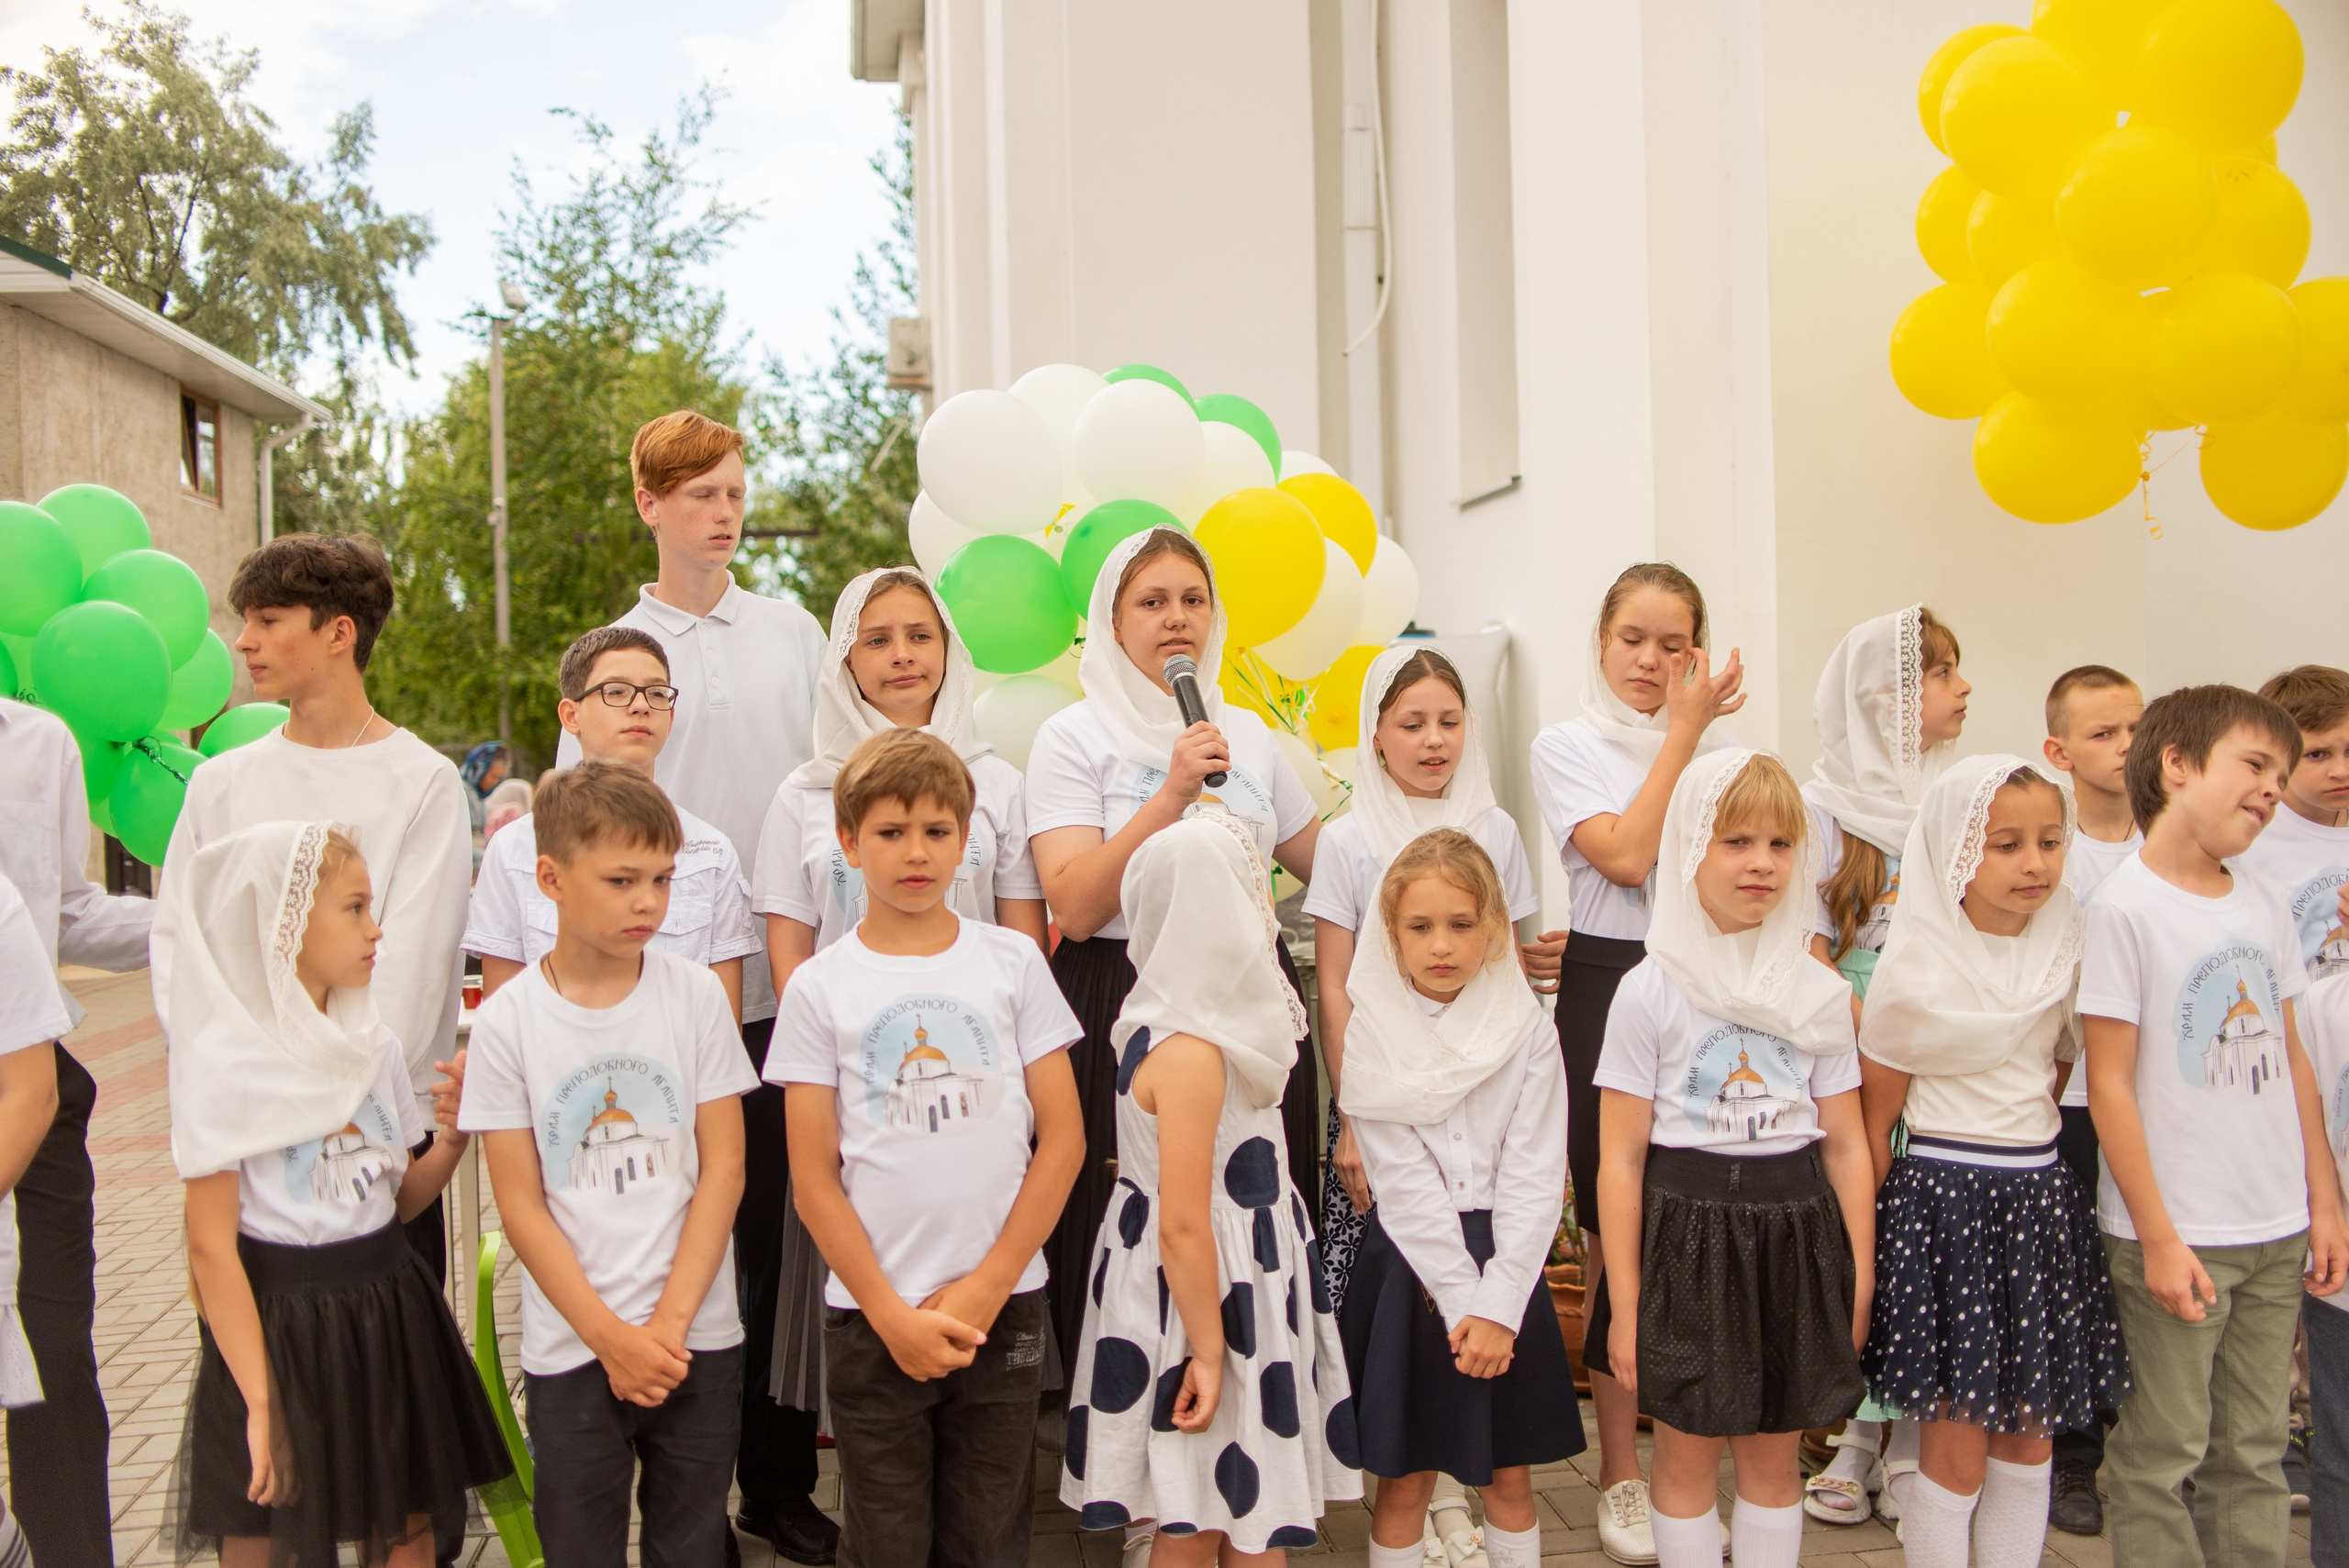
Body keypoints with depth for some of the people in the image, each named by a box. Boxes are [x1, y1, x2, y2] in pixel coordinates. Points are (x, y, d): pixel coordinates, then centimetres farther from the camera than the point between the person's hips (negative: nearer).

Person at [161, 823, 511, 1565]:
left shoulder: (373, 1044, 4)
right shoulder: (224, 1063, -13)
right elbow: (212, 1247, -15)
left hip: (389, 1316, 5)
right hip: (278, 1327, -5)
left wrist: (454, 1139, -9)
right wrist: (259, 1405, -17)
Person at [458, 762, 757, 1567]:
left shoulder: (696, 995, -3)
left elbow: (723, 1169, -3)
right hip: (570, 1348, -1)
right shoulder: (507, 1020, -5)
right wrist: (609, 1336, -9)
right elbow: (521, 1204, -4)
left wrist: (668, 1322, -9)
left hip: (697, 1338, 1)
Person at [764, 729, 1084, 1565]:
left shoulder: (1013, 961, 1)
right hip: (872, 1317, -1)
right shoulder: (819, 988, -1)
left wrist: (987, 1286, -6)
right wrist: (890, 1313, -8)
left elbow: (1063, 1137, -1)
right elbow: (813, 1180, -2)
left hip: (1003, 1306, 1)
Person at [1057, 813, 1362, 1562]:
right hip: (1194, 1298, -9)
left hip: (1229, 1286, 9)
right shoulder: (1191, 1052, -25)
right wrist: (1208, 1353, -19)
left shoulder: (1166, 1025, 4)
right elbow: (1183, 1226, -24)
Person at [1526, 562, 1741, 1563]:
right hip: (1609, 986, -3)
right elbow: (1625, 855, -15)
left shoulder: (1717, 746, 12)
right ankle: (1621, 1469, 17)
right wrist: (1679, 734, -11)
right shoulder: (1567, 746, 1)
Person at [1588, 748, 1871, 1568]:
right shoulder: (1651, 990, -8)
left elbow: (1846, 1143, 7)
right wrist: (1624, 1305, -8)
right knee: (1689, 1456, 9)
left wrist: (1858, 1280, 3)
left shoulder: (1818, 992, 3)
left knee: (1775, 1457, 14)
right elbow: (1621, 1157, -7)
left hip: (1795, 1232, 3)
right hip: (1688, 1231, -3)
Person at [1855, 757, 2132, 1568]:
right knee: (1957, 1450, 0)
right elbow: (1873, 1124, -6)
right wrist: (1871, 1247, -5)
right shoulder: (1915, 969, -12)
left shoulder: (2065, 949, 3)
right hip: (1944, 1199, -5)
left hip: (2042, 1196, 5)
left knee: (2030, 1439, 13)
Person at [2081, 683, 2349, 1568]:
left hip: (2276, 1232, 6)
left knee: (2256, 1452, 15)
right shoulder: (2125, 906, -12)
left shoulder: (2265, 904, 7)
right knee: (2163, 1455, 4)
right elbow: (2110, 1084, -13)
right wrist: (2157, 1237, -14)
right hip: (2177, 1236, -6)